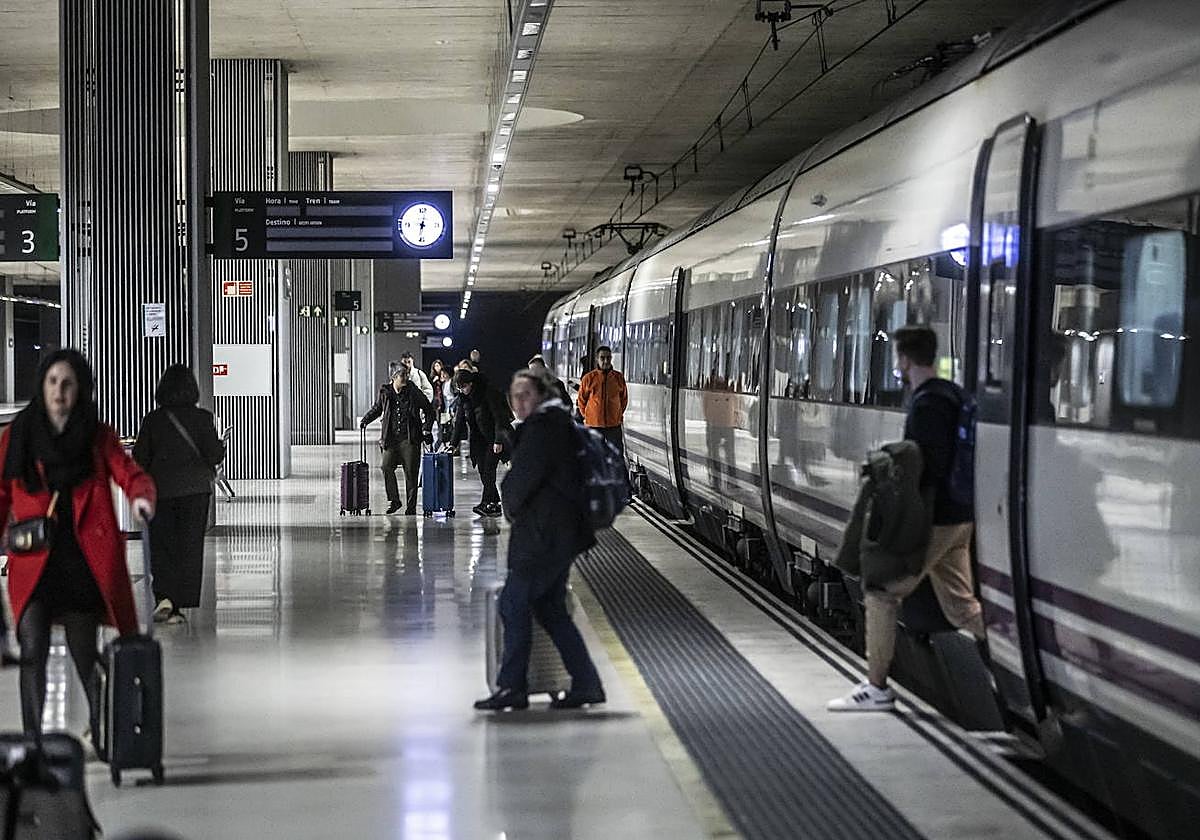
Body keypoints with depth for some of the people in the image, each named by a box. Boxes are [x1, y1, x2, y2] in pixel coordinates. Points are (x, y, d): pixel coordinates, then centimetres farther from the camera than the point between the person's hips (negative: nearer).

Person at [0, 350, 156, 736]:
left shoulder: (99, 437, 5)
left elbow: (129, 473, -8)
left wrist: (141, 496, -30)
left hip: (84, 559, 0)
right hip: (34, 561, 0)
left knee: (84, 652, 8)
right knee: (32, 650, -10)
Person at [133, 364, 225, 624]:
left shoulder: (152, 420, -3)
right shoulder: (202, 418, -7)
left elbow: (139, 458, -1)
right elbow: (214, 455, -8)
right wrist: (222, 447, 14)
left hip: (161, 490, 1)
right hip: (195, 489, 0)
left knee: (161, 545, 7)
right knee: (190, 545, 7)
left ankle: (164, 596, -13)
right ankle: (180, 604, 6)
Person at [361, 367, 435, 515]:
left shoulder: (413, 392, -2)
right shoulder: (385, 392, 3)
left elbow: (428, 409, 8)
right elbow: (377, 408, 23)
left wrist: (427, 429, 2)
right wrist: (365, 419, 11)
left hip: (410, 439, -2)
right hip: (391, 439, 2)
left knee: (411, 472, -1)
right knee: (386, 466, -12)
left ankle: (411, 506, 8)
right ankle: (394, 501, 3)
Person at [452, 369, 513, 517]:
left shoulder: (488, 392, -17)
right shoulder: (463, 397, 4)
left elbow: (499, 417, -18)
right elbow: (460, 421, 11)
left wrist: (498, 441, -22)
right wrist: (453, 442, 4)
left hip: (494, 436, -7)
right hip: (479, 439, 7)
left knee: (489, 469, -14)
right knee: (483, 471, 3)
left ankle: (486, 503, -17)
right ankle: (495, 504, 8)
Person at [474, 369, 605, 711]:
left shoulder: (541, 427, -14)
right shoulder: (559, 424, 17)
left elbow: (524, 477, -15)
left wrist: (512, 507, 4)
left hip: (543, 536, -10)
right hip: (560, 534, 10)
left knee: (514, 603, -4)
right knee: (550, 609, 13)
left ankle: (511, 687, 0)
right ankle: (586, 684, 13)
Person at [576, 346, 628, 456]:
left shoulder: (618, 377, 2)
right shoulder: (589, 378, -2)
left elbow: (624, 398, 16)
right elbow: (581, 399, 9)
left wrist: (619, 415, 12)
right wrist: (586, 416, 8)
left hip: (614, 425, 1)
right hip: (594, 424, -1)